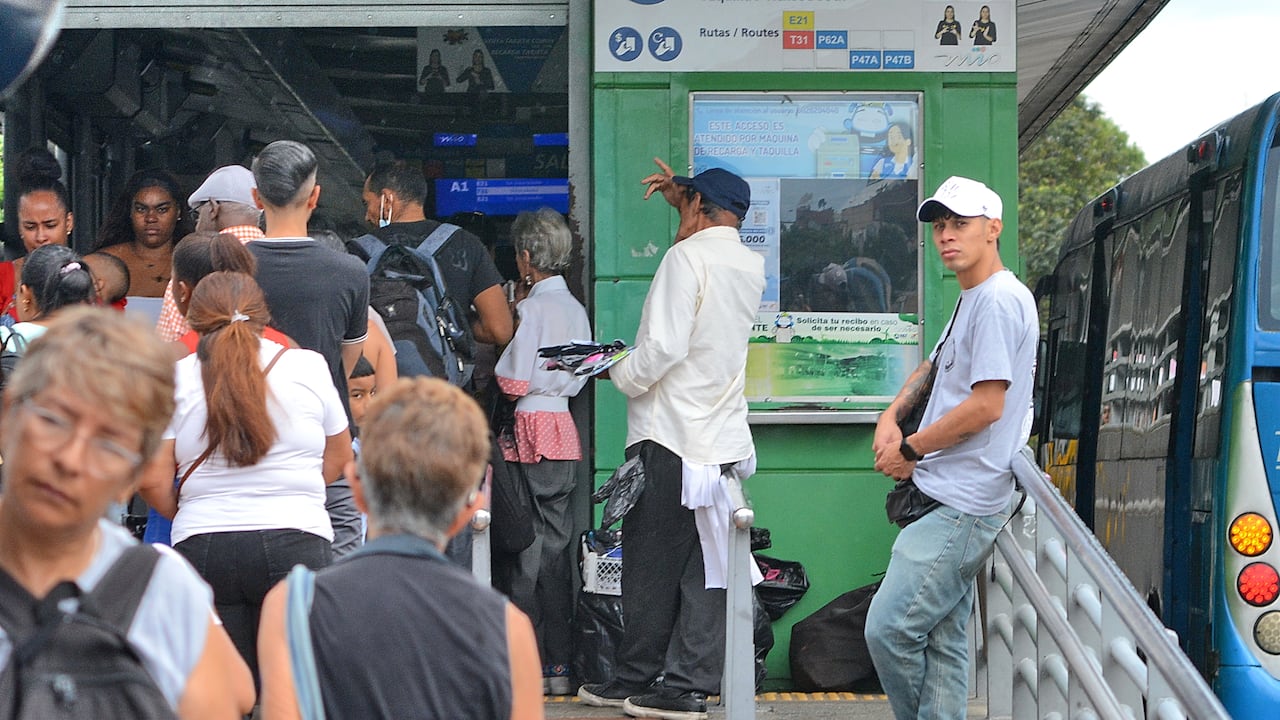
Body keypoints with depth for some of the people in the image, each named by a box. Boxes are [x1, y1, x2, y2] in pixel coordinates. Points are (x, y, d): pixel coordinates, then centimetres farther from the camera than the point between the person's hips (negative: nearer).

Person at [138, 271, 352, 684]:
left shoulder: (176, 378, 3)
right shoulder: (308, 367, 5)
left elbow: (152, 479, -1)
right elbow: (339, 456, 17)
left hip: (202, 546, 1)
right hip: (295, 540, -1)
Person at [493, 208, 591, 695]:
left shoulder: (532, 308, -12)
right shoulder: (575, 308, 9)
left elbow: (513, 382, -12)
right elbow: (579, 375, 12)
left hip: (531, 430, -7)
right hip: (563, 428, 7)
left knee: (527, 547, -2)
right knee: (556, 545, 9)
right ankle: (559, 664, 11)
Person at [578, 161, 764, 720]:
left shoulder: (687, 256, -11)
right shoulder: (752, 265, 11)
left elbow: (664, 345, -19)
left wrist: (620, 374, -3)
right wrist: (681, 198, 33)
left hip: (669, 437, -7)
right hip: (725, 441, 7)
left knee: (651, 563, 3)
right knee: (705, 569, 5)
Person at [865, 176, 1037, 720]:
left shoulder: (999, 299, -13)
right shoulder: (970, 301, 19)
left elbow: (987, 406, -20)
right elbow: (937, 368, 32)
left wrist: (910, 449, -9)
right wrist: (891, 417, 12)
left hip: (963, 508, -10)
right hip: (948, 500, 10)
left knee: (889, 628, -14)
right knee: (943, 641, 10)